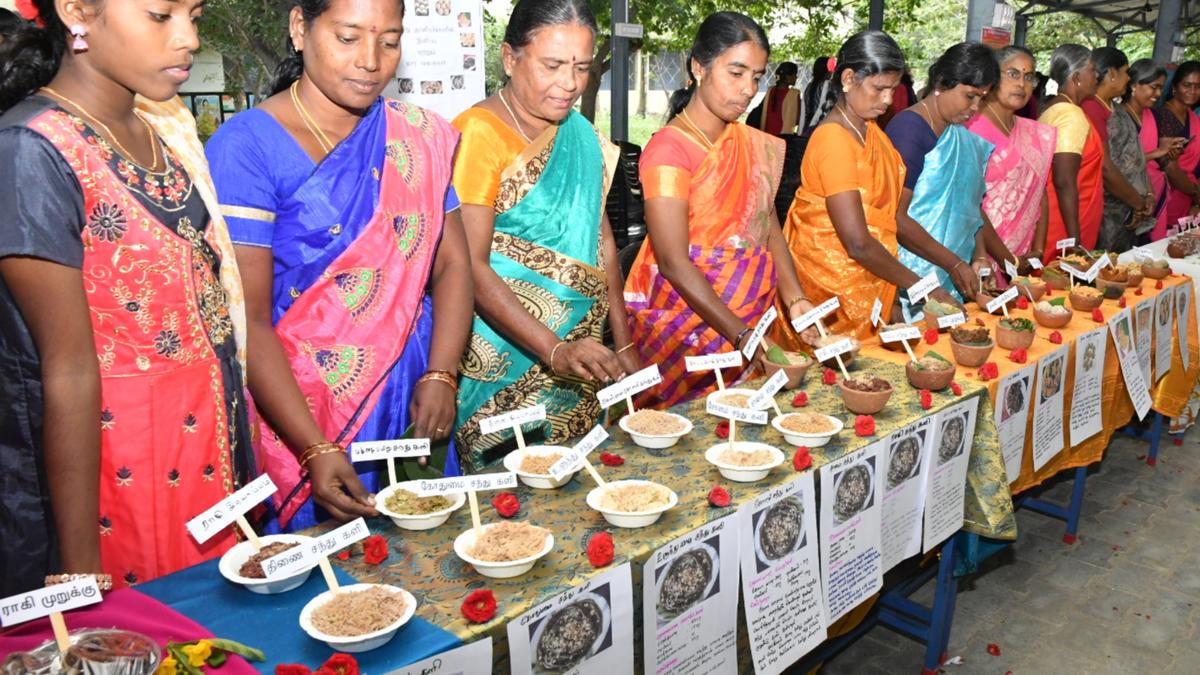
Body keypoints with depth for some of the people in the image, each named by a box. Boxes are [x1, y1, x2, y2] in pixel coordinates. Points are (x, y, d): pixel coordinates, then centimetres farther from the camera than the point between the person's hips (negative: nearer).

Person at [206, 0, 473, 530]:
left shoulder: (420, 138, 4)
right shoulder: (246, 148, -11)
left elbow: (452, 262, 3)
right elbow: (248, 323, -15)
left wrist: (441, 376, -12)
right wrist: (317, 451, -23)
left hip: (411, 409, 4)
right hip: (296, 414, -4)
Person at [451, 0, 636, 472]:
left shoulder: (581, 136, 9)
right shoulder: (478, 135, -13)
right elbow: (470, 268, -19)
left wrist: (623, 346, 8)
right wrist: (555, 350, -27)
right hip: (506, 373, -6)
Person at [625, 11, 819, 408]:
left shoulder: (753, 144, 9)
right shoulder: (669, 148, -13)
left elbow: (769, 228, 7)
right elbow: (673, 262, -20)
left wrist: (794, 300, -9)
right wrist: (740, 334, -25)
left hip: (751, 318, 6)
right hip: (685, 323, -6)